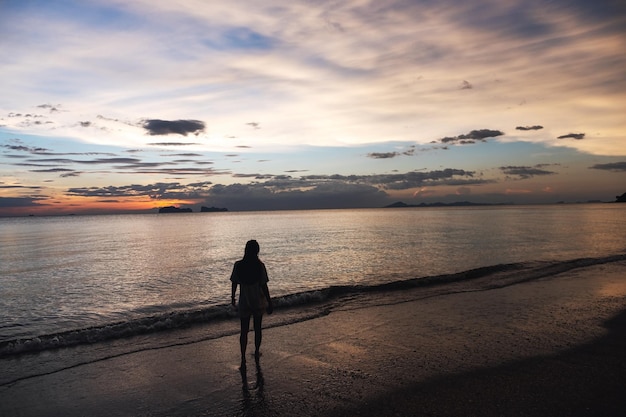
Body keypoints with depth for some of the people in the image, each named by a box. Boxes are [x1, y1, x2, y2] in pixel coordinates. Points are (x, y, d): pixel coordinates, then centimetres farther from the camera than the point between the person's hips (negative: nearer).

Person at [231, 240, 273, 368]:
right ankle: (257, 353, 34)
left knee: (244, 331, 8)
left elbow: (234, 284, -2)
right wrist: (270, 303, -5)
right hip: (258, 301, 0)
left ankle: (243, 359, 3)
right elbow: (264, 286, -13)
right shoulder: (260, 266, -14)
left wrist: (233, 298, 14)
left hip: (244, 302, 1)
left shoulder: (238, 265, -9)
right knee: (257, 329, 18)